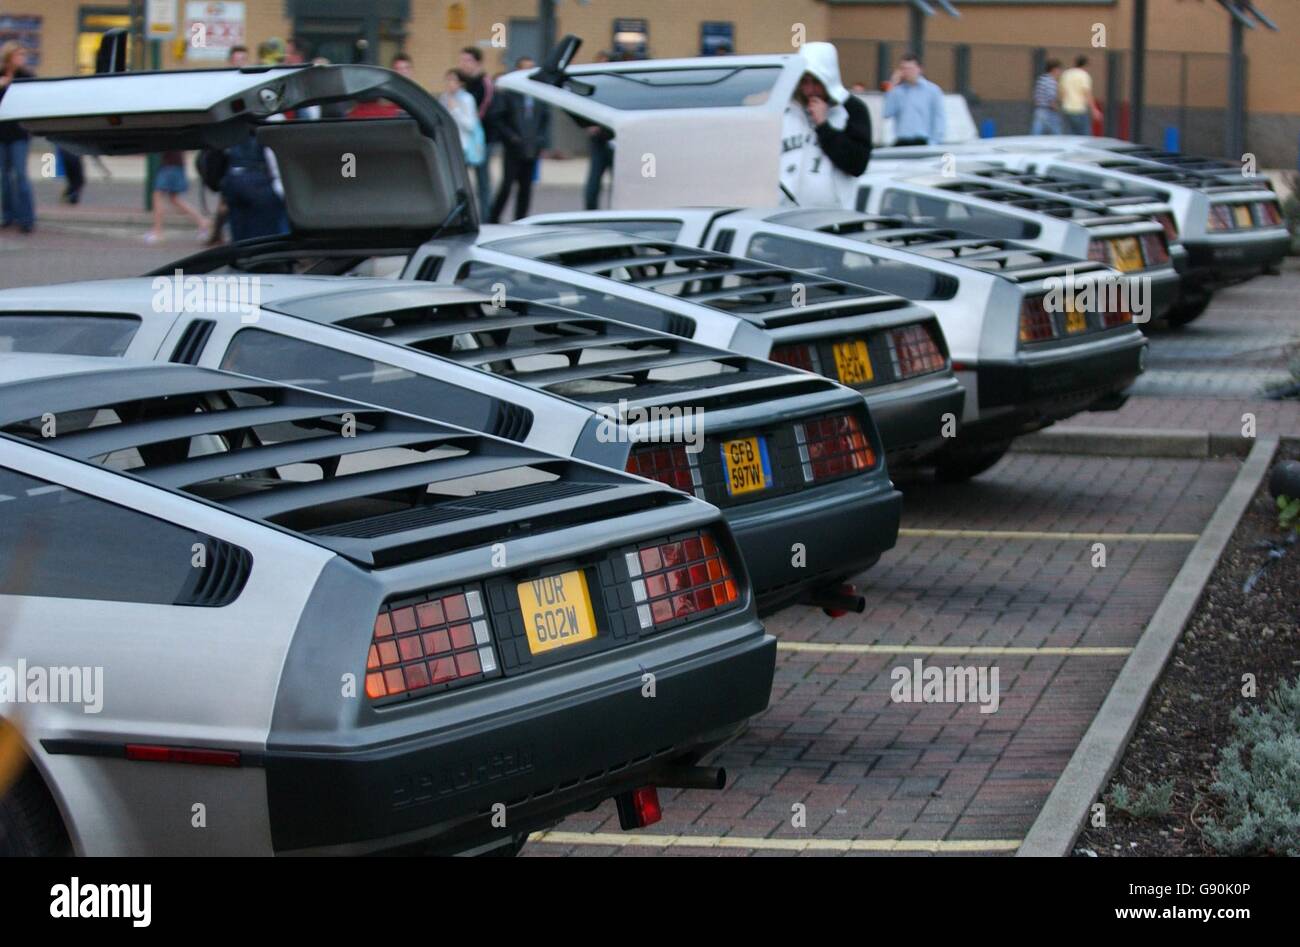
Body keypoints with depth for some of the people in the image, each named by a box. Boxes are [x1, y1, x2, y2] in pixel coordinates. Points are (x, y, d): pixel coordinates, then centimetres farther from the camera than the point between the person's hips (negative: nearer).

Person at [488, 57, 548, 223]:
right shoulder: (508, 93, -5)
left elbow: (546, 118, 17)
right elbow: (497, 118, -5)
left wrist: (541, 138, 3)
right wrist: (511, 137, -12)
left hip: (531, 149, 4)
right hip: (513, 149, -4)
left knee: (526, 187, 6)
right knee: (507, 184, -7)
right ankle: (493, 219, 4)